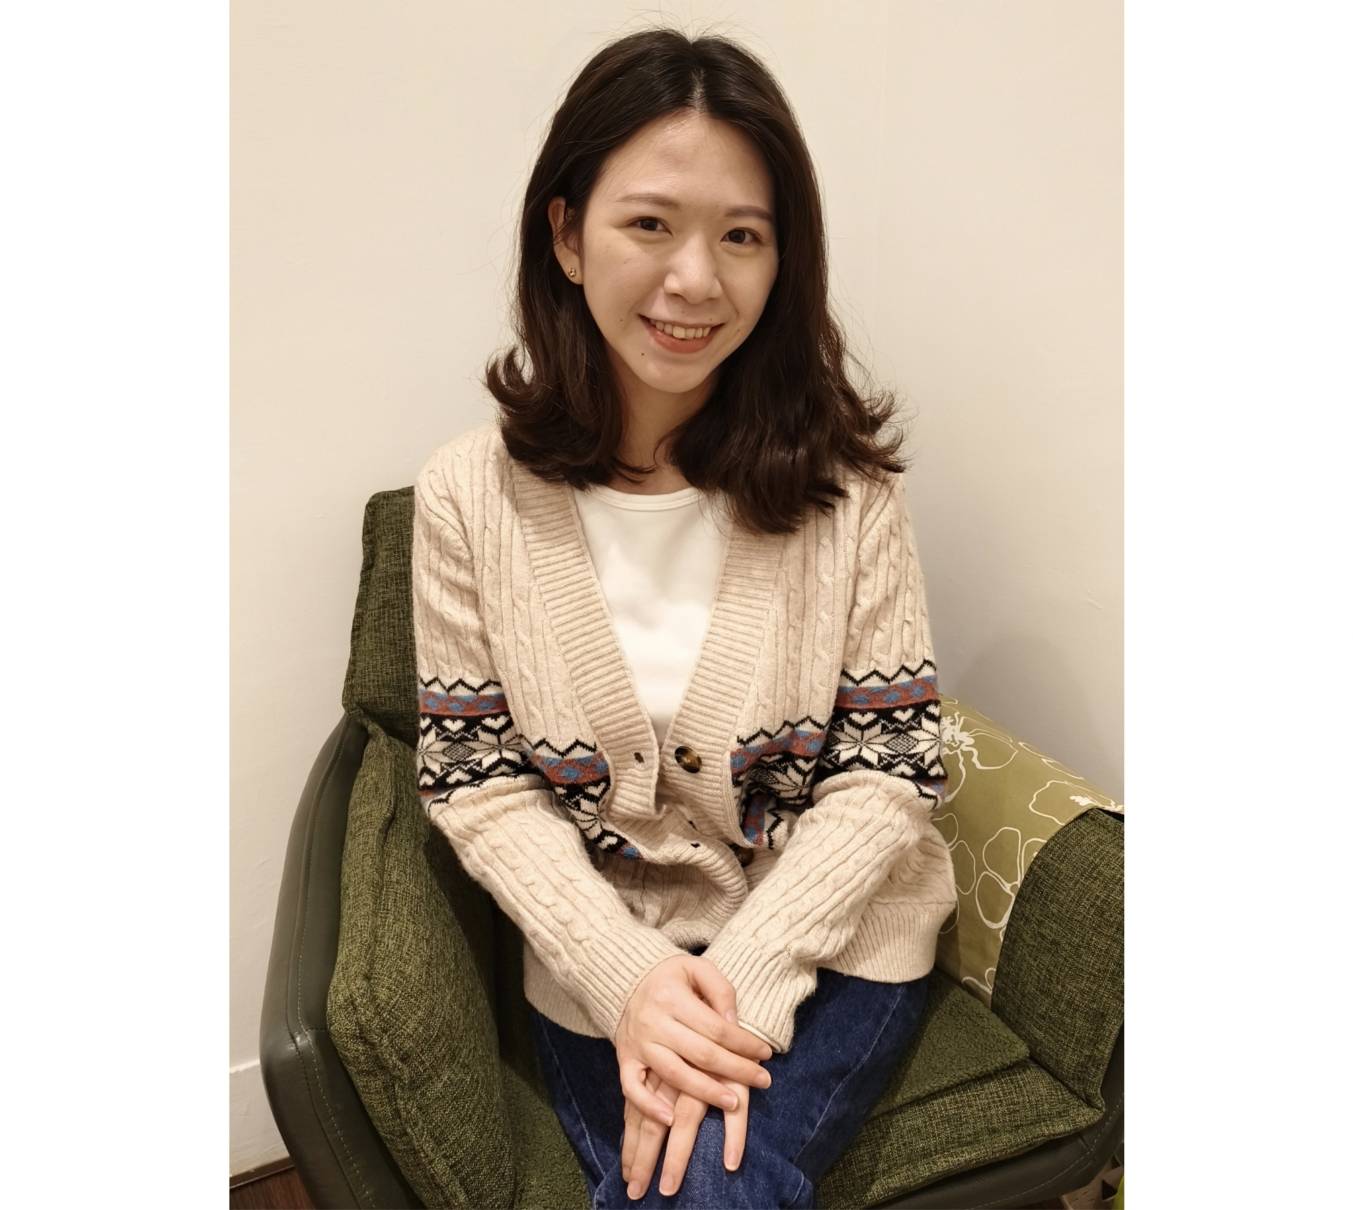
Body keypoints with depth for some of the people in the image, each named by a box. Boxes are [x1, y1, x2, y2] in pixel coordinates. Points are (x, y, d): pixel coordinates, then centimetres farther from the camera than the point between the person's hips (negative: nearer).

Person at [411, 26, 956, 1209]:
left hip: (829, 941, 0)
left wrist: (747, 976, -18)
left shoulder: (845, 479, -9)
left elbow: (892, 766, -8)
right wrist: (627, 974, -16)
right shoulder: (468, 494, -8)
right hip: (602, 955, 1)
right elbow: (474, 781, -5)